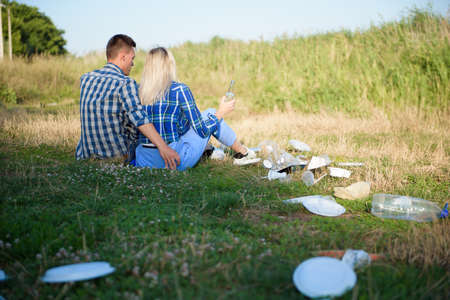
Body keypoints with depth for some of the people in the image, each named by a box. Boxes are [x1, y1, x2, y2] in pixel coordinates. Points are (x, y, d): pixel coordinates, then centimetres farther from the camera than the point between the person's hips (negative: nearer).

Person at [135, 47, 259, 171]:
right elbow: (202, 131, -8)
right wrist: (221, 112, 9)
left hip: (143, 162, 5)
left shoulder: (138, 92, 2)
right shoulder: (180, 90, -12)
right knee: (210, 113, 16)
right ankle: (242, 153, 31)